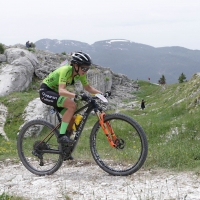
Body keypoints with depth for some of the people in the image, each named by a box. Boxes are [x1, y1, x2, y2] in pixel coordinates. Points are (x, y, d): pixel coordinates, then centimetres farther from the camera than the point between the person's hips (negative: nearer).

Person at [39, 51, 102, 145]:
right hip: (46, 91, -8)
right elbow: (61, 91, -42)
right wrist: (77, 96, -56)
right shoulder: (66, 70, -30)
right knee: (72, 105, -28)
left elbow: (87, 87, 7)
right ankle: (61, 136, -24)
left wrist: (101, 93, -8)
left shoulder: (80, 73, -8)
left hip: (54, 92, 8)